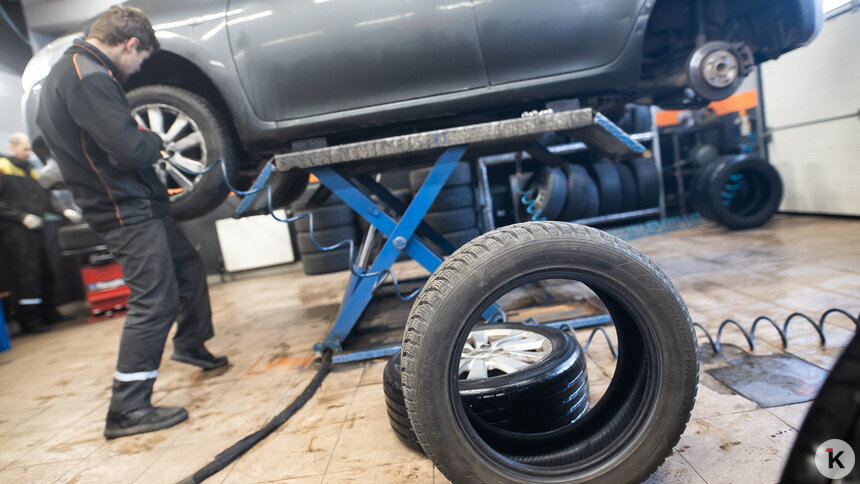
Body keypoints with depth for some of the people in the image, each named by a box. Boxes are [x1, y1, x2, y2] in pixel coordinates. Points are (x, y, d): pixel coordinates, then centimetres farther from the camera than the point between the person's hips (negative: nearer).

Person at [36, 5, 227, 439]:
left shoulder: (66, 70, 14)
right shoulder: (90, 78, -21)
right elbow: (132, 151, -29)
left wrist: (140, 139, 14)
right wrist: (153, 140, -5)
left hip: (132, 203, 11)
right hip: (126, 211, -11)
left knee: (187, 265, 21)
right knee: (154, 299, -9)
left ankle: (190, 345, 38)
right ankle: (127, 409, -1)